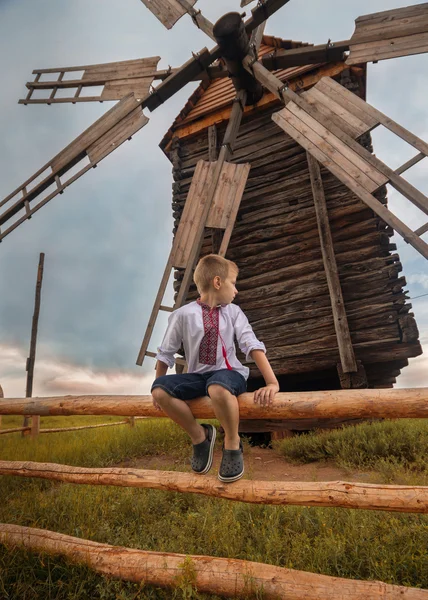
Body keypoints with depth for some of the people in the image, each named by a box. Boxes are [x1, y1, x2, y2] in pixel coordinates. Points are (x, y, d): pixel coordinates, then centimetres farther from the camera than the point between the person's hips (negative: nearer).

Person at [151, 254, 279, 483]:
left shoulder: (233, 312, 0)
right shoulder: (183, 314, -3)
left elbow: (253, 346, -9)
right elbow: (165, 353, 5)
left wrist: (272, 382, -20)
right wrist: (159, 387, 4)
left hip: (228, 373, -2)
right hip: (197, 376, 2)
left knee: (218, 388, -38)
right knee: (159, 389, -23)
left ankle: (232, 444, -8)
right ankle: (199, 435, 0)